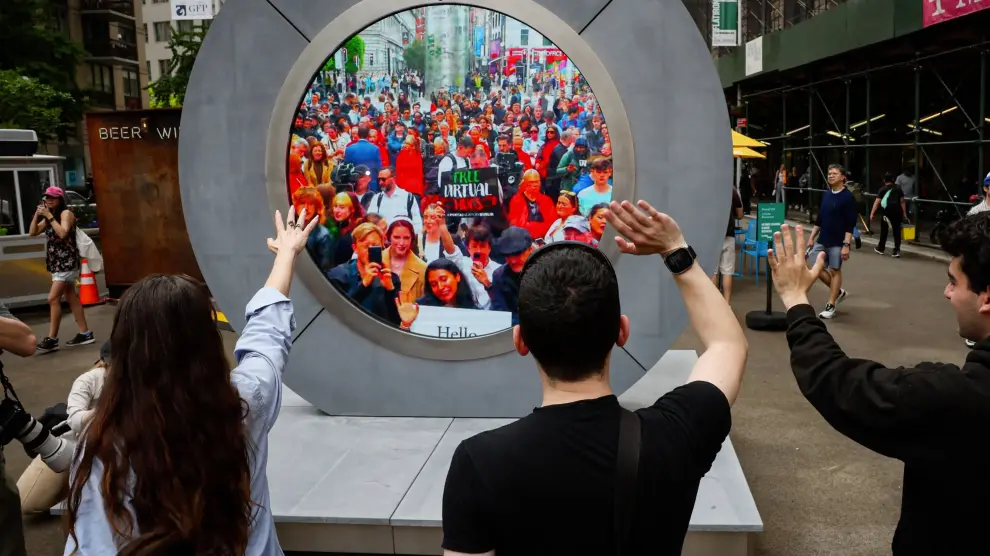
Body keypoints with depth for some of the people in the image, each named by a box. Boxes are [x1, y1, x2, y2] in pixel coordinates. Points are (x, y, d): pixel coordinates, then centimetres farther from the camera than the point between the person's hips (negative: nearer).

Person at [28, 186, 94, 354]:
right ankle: (85, 333, 13)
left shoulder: (66, 213, -8)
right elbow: (32, 233, 11)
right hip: (57, 262, 9)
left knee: (53, 299, -13)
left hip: (67, 262, -9)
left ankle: (52, 339, -10)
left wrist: (50, 217, -18)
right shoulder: (48, 217, 17)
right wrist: (37, 214, -1)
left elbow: (63, 233, -23)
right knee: (71, 298, 9)